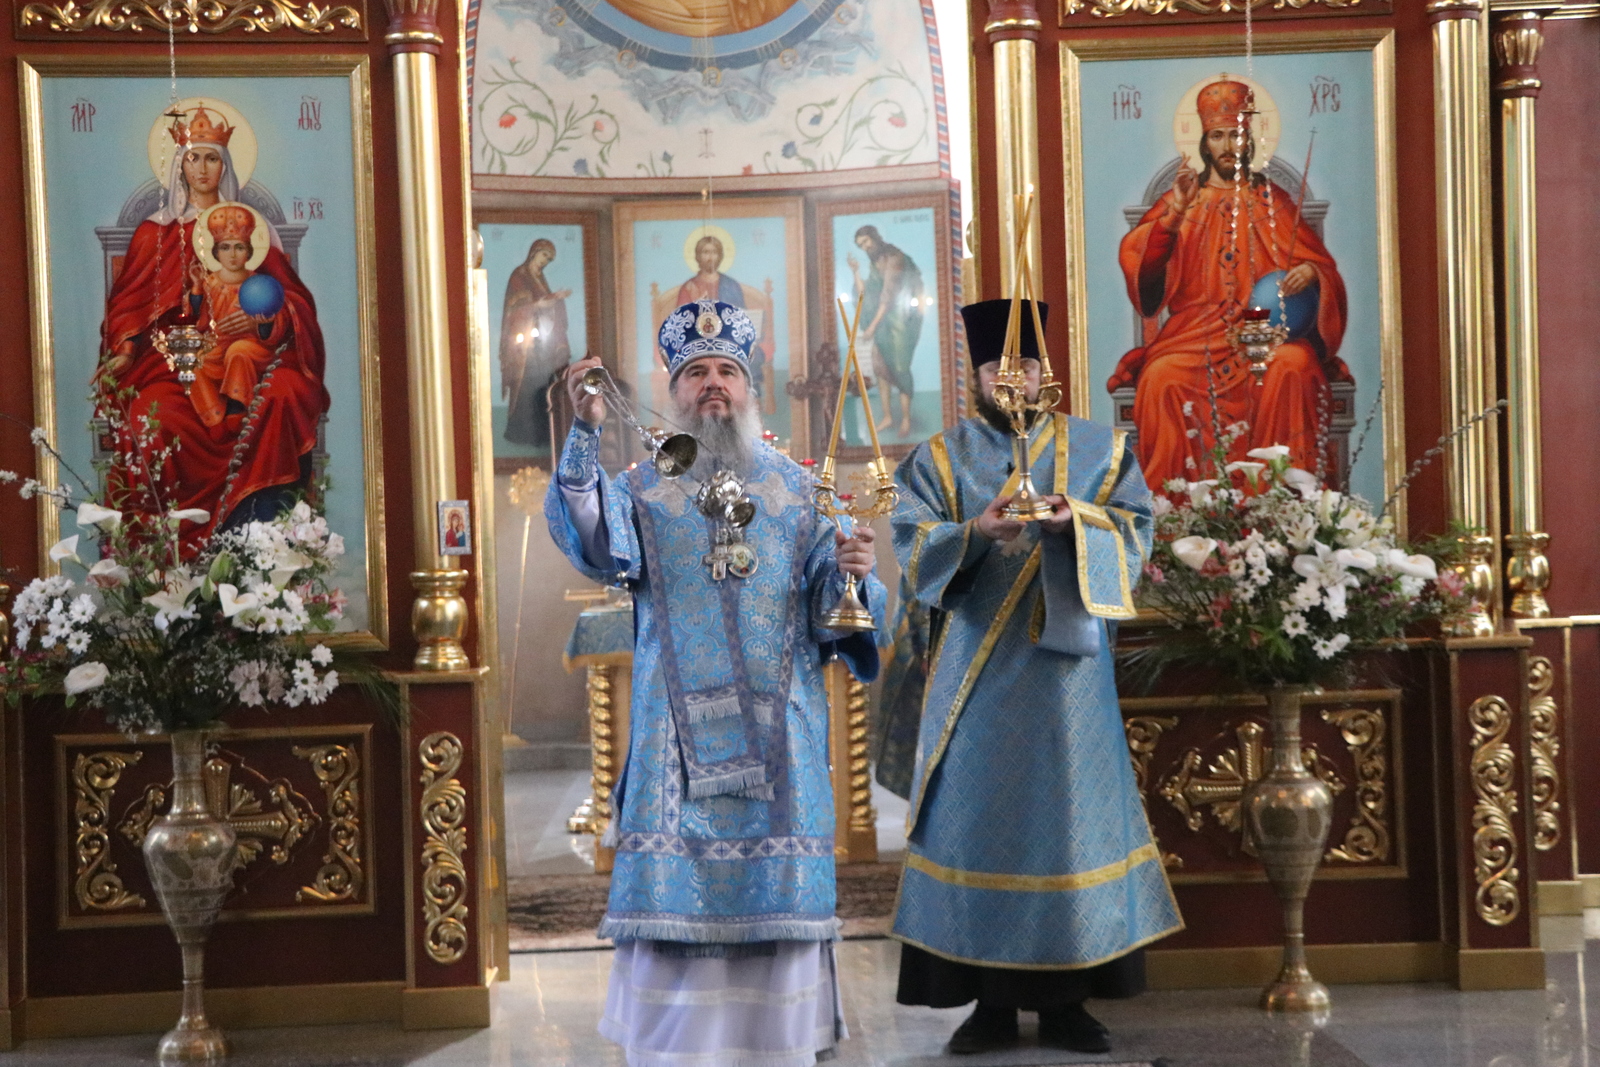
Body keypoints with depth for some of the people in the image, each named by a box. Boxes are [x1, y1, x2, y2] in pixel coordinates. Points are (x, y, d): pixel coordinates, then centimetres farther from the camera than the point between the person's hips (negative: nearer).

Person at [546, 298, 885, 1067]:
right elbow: (594, 540, -14)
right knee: (677, 883, -5)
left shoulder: (792, 486, 13)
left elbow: (826, 601, 7)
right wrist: (585, 436, -26)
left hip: (776, 726, 1)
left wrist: (850, 571, -16)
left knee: (775, 888, 0)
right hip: (679, 725, -1)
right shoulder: (643, 489, 9)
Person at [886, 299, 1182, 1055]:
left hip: (1065, 665, 1)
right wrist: (974, 532, -23)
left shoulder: (1096, 449, 10)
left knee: (1068, 814, 1)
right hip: (977, 672, 0)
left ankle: (1064, 999, 10)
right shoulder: (938, 459, 9)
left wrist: (1078, 523, -20)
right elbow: (912, 548, -4)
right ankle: (990, 1002, 7)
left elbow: (1135, 534, 0)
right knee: (978, 818, -1)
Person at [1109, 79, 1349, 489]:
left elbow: (1318, 261, 12)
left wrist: (1309, 272, -12)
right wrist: (1177, 211, -13)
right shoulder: (1183, 197, 14)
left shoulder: (1270, 199, 16)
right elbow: (1135, 257, -1)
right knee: (1162, 375, -31)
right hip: (1197, 328, 0)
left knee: (1293, 365, -33)